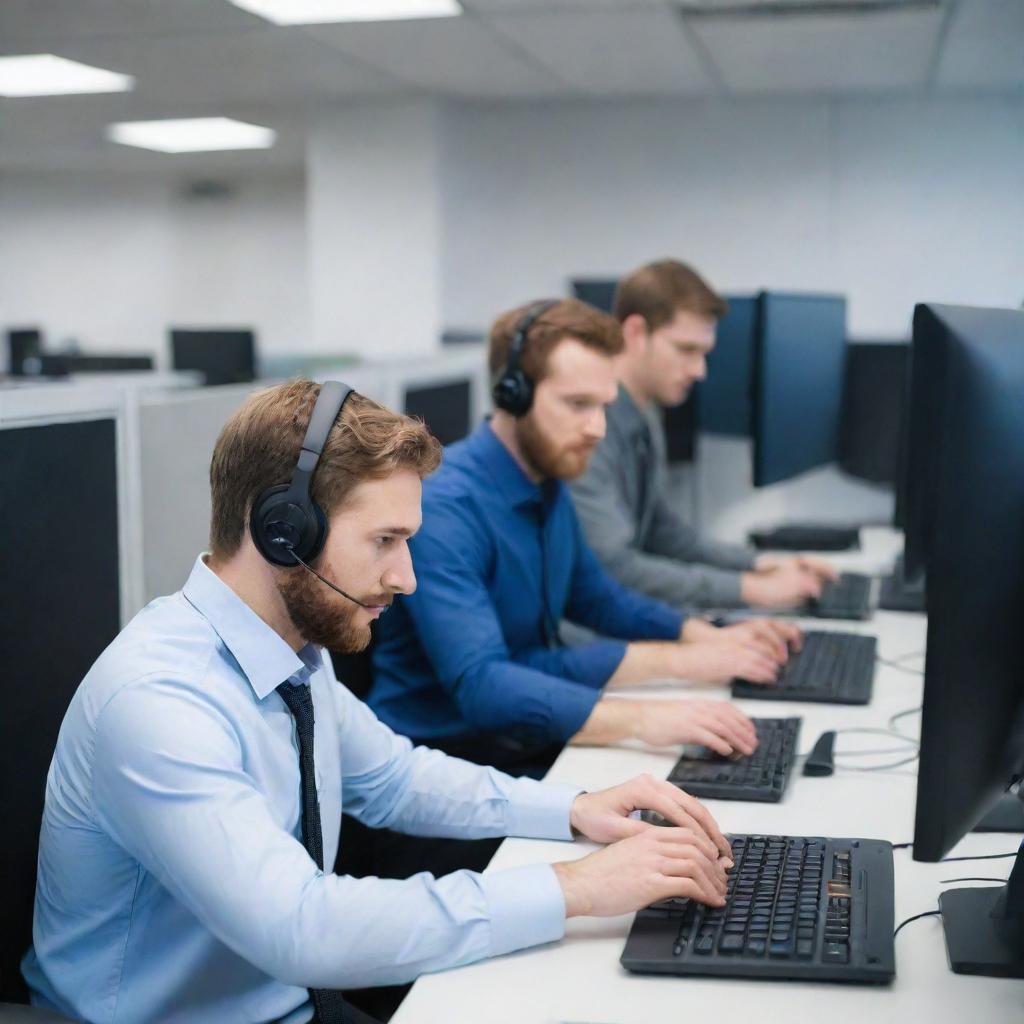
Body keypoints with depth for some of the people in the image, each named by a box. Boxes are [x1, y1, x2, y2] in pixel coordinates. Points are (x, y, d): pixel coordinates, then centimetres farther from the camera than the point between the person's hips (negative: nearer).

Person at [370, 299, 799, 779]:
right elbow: (479, 685, -32)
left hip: (531, 741, 8)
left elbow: (595, 596, 20)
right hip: (452, 754, -8)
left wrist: (706, 639, 4)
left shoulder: (549, 484, 5)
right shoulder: (443, 507, -22)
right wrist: (641, 718, -39)